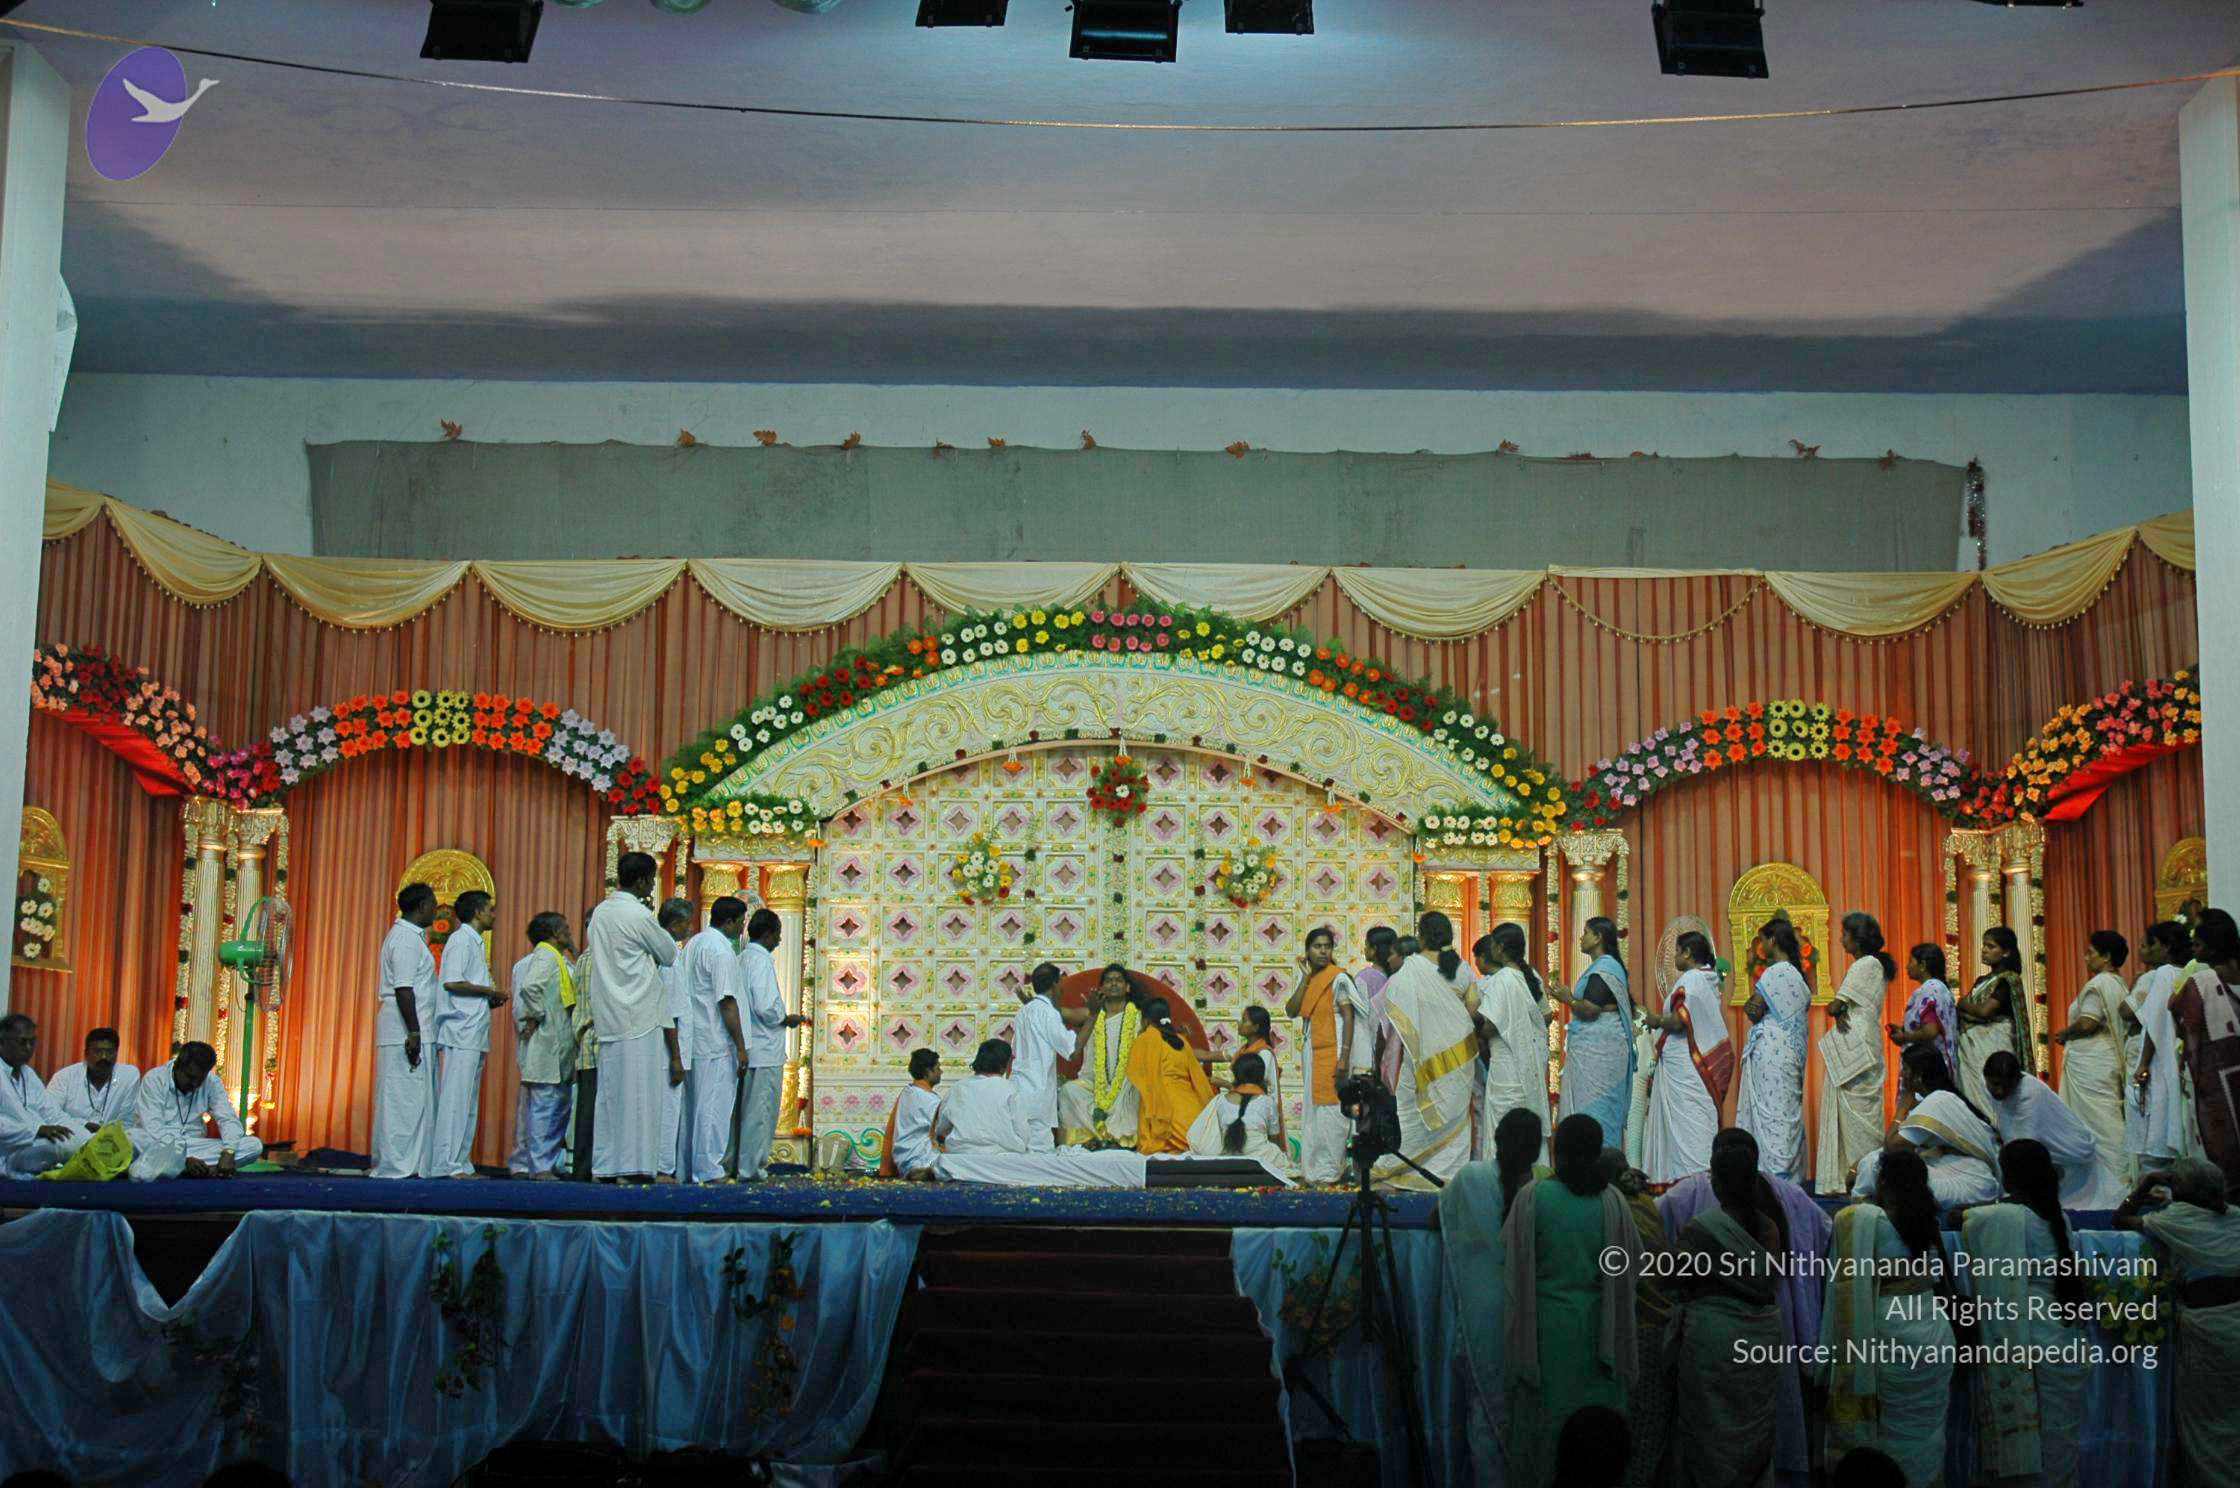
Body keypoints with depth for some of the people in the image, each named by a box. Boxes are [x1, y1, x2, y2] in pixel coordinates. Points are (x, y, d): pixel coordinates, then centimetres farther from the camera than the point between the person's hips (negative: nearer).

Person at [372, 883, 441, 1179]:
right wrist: (413, 1032, -22)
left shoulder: (410, 935, 20)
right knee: (404, 1099, -8)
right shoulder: (406, 938, -12)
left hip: (410, 1032, 10)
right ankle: (397, 1165, -7)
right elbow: (403, 988, -19)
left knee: (418, 1099, 11)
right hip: (406, 1032, -10)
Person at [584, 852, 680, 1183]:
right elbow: (670, 954, 0)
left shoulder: (600, 911, 10)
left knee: (610, 1091, 9)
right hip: (639, 1016, -7)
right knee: (639, 1092, -4)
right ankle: (635, 1163, -6)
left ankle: (605, 1164, 9)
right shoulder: (639, 916, -12)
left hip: (607, 1016, 7)